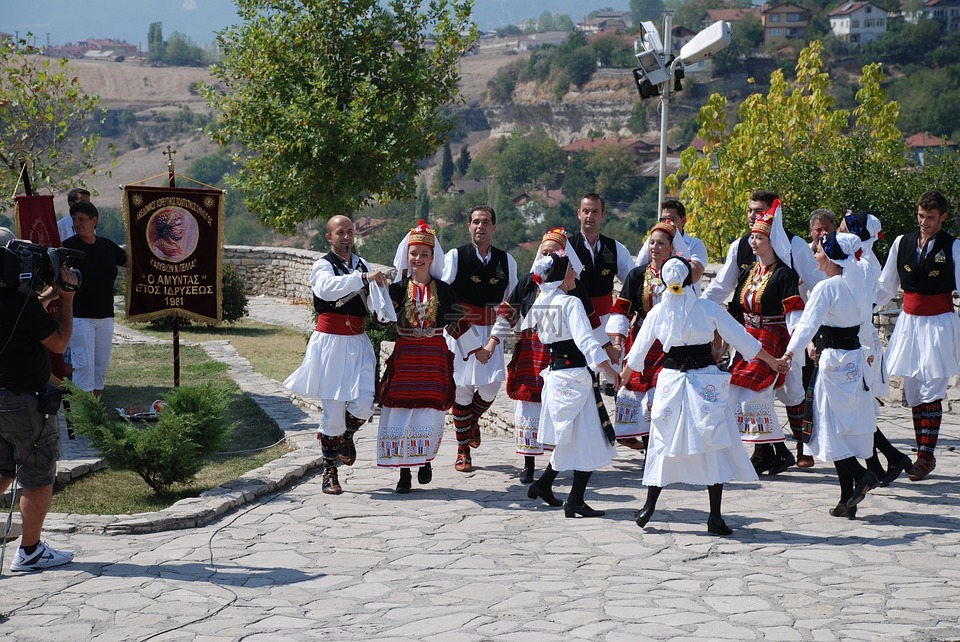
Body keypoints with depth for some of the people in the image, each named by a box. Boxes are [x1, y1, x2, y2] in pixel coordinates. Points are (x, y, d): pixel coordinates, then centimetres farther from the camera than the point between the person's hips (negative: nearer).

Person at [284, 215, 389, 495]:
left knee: (363, 406, -9)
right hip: (331, 342, -4)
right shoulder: (323, 266, -4)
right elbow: (327, 288, -28)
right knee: (333, 409, -2)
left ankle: (346, 435, 27)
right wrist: (364, 277, -36)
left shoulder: (362, 265, 14)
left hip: (358, 342, 4)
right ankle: (330, 472, 13)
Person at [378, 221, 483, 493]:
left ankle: (425, 461, 19)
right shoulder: (398, 289, 4)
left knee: (431, 411, -4)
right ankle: (404, 471, 5)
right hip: (404, 356, 0)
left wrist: (476, 349, 15)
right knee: (401, 411, -3)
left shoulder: (443, 290, 6)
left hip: (434, 356, 0)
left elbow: (458, 323, 13)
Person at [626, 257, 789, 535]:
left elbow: (638, 350, 12)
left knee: (665, 443, 13)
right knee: (715, 445, 2)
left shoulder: (658, 312, 1)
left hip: (671, 378, 2)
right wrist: (772, 361, 12)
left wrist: (624, 374, 31)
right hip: (706, 380, -2)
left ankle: (649, 507, 15)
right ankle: (715, 517, 0)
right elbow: (742, 339, 2)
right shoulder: (709, 308, -4)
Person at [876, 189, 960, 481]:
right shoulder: (902, 243, 6)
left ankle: (926, 456, -2)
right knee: (912, 394, 6)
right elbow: (885, 287, 13)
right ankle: (924, 455, 14)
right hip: (909, 323, 4)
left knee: (931, 393, -7)